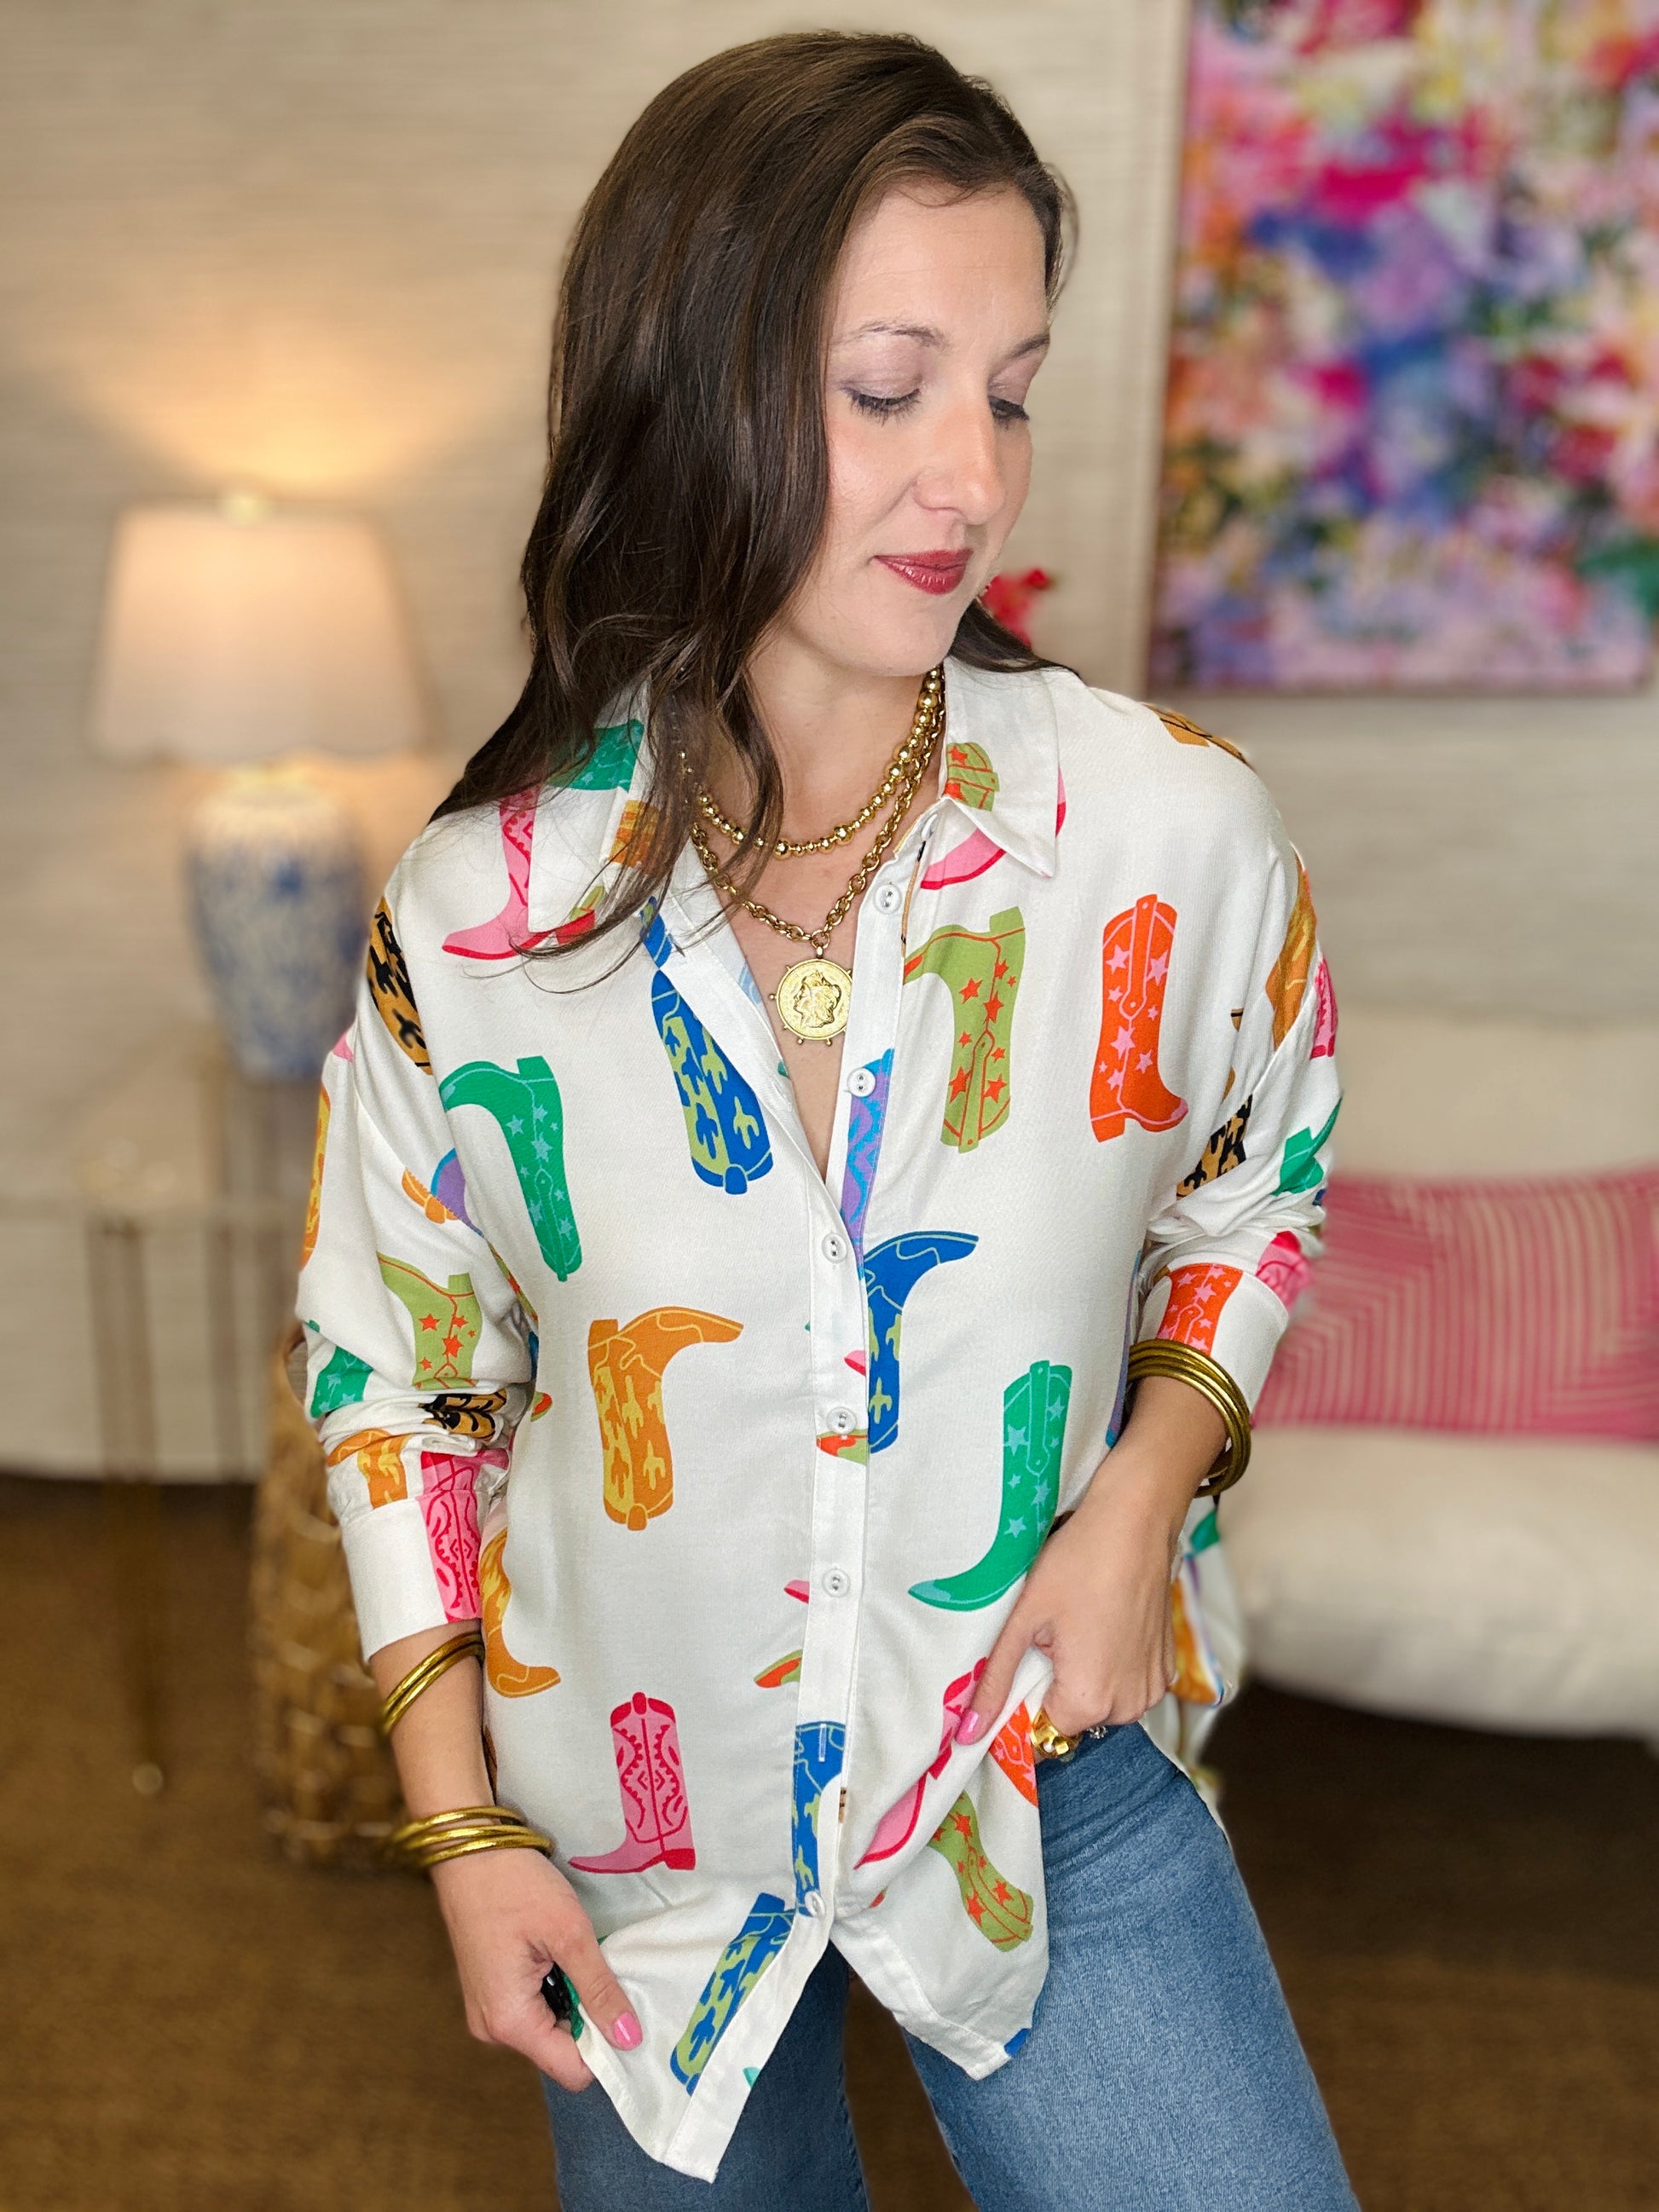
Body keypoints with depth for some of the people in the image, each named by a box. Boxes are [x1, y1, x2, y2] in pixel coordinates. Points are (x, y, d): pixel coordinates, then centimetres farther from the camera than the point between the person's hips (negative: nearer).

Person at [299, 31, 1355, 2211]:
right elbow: (390, 1366, -3)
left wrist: (1143, 1496, -13)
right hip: (636, 1811, 1)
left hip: (1055, 1780, 0)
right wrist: (461, 1826, -1)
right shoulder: (472, 916, -16)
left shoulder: (1178, 829, -17)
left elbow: (1256, 1184, 3)